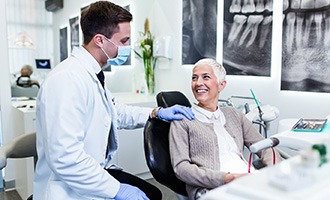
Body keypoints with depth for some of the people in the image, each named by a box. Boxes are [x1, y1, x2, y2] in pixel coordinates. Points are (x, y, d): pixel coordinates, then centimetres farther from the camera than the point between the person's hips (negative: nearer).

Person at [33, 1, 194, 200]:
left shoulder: (94, 74, 2)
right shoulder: (68, 79, -25)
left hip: (96, 172, 8)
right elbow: (65, 158, -28)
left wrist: (156, 113, 9)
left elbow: (115, 112, 19)